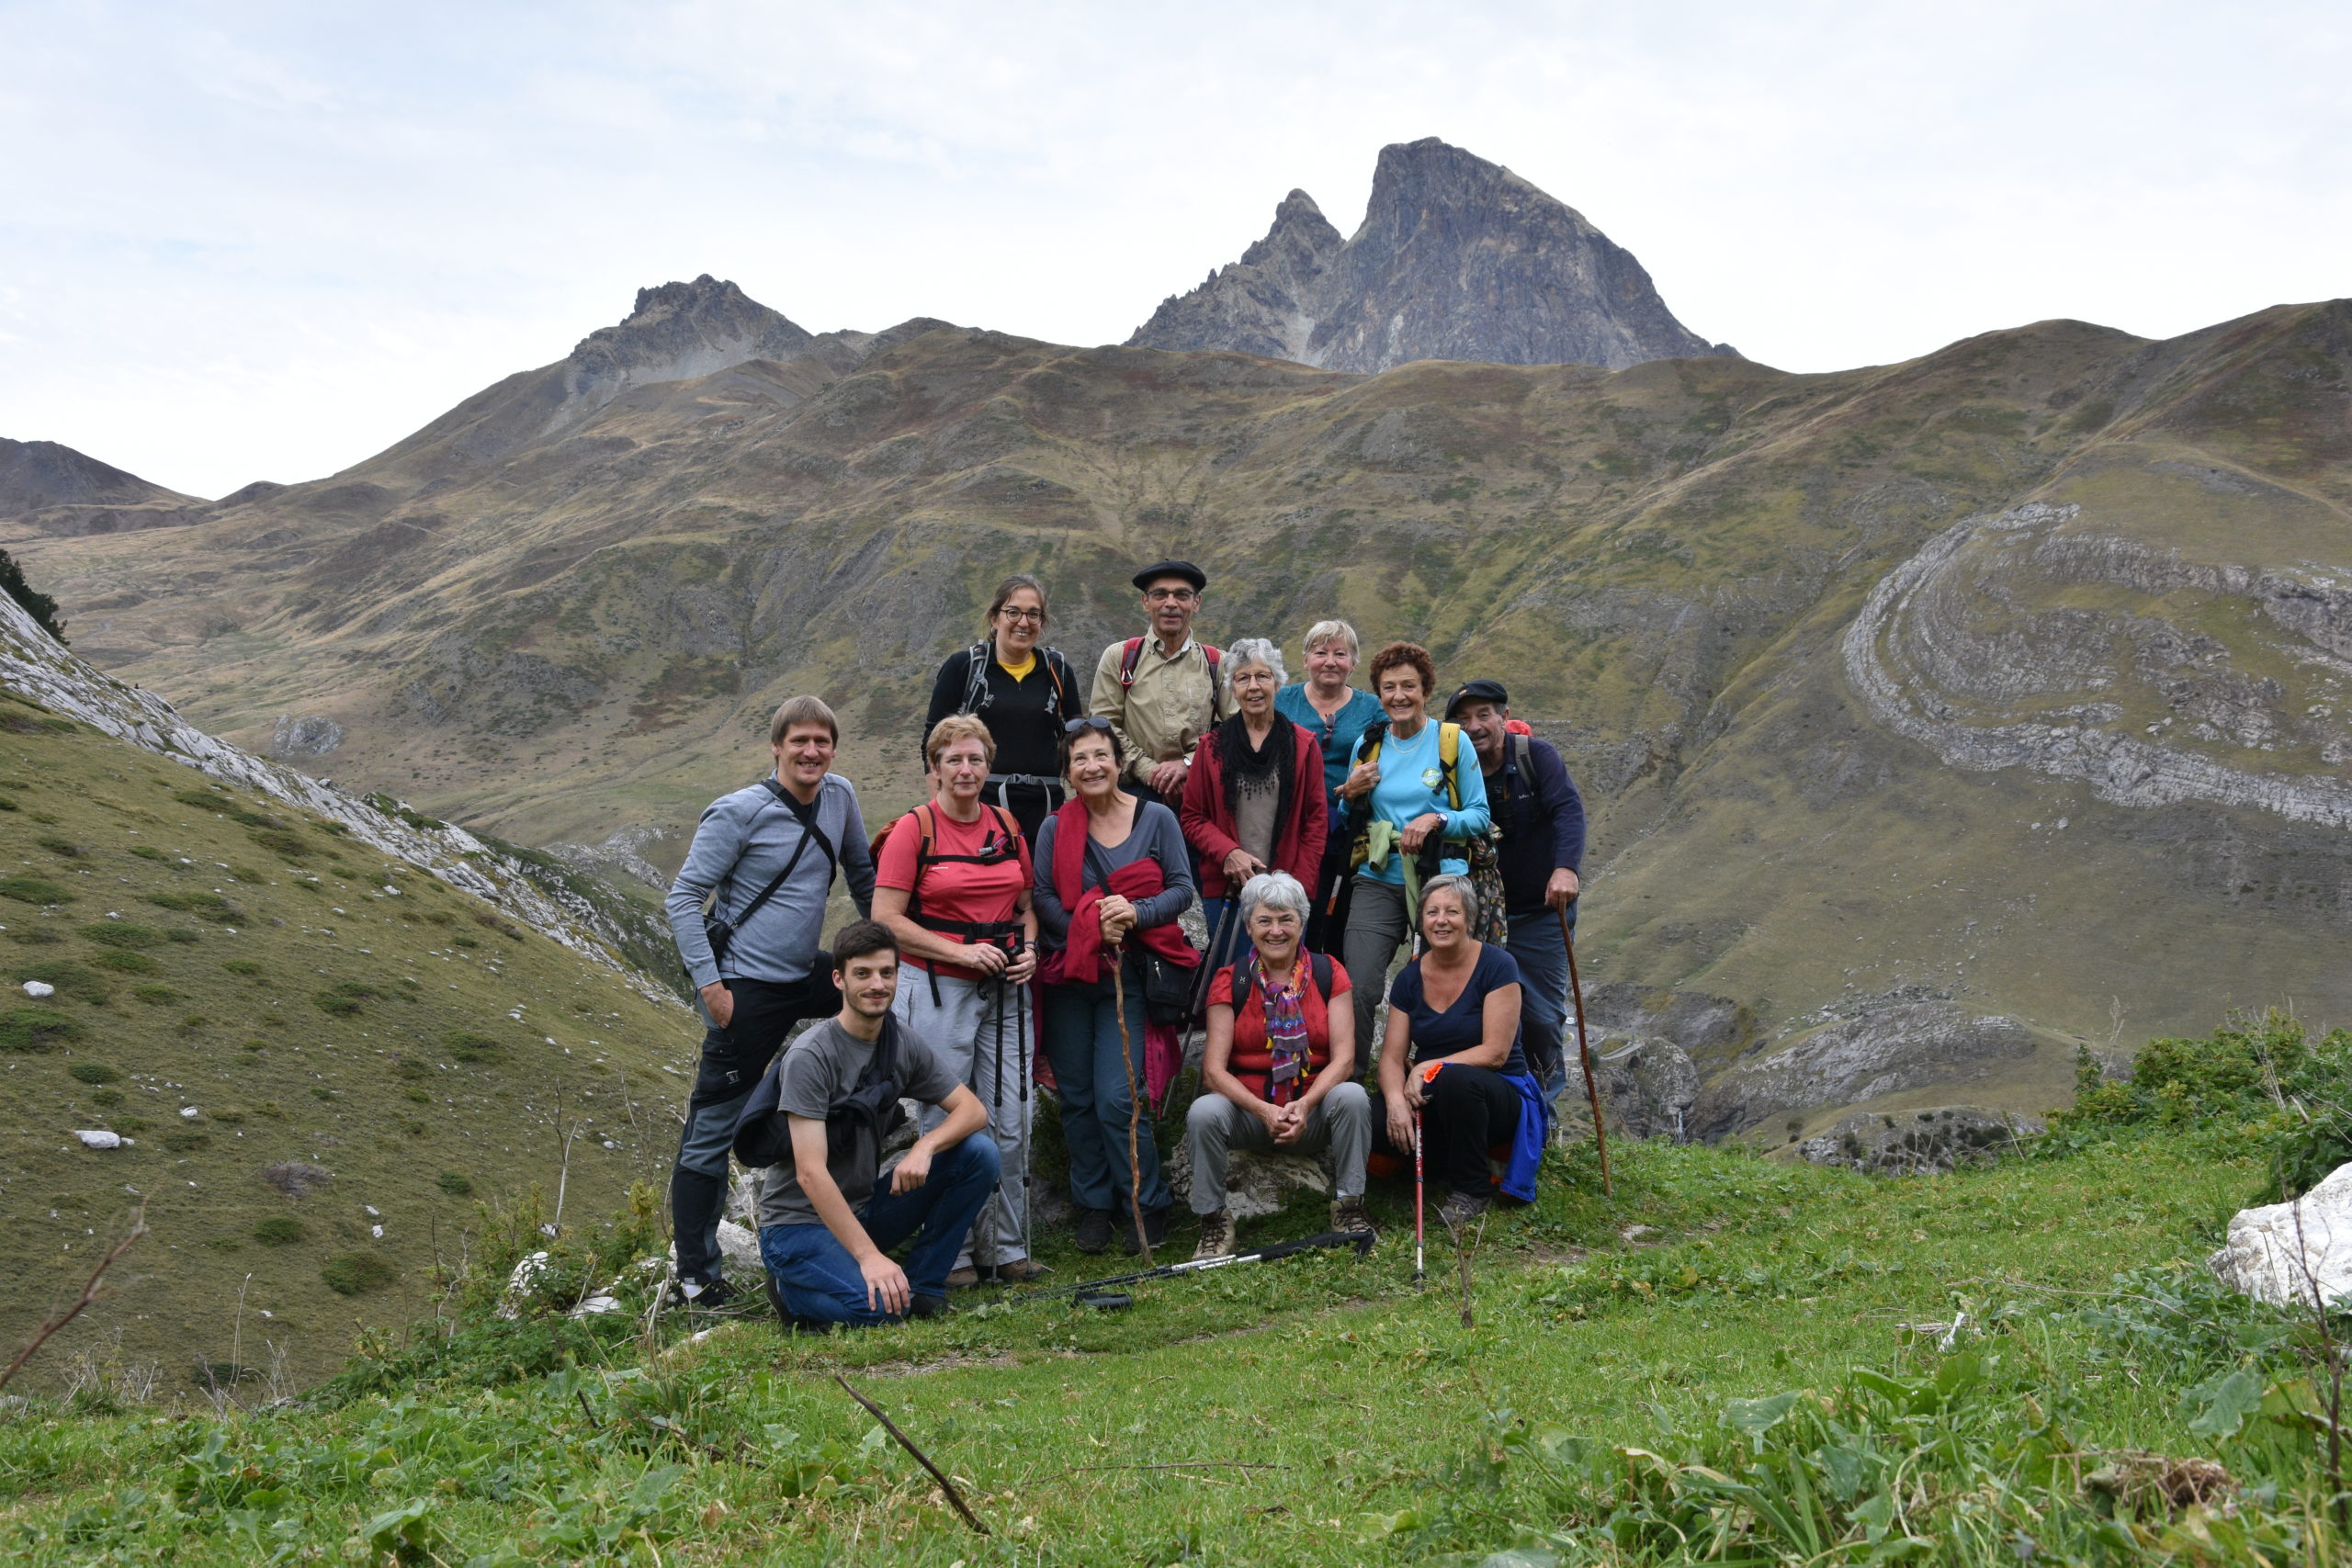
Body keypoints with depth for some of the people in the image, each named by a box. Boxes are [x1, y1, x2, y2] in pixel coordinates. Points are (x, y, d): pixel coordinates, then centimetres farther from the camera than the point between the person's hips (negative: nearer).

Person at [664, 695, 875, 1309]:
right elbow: (684, 898, -12)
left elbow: (862, 875, 19)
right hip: (748, 988, -6)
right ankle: (695, 1275, 8)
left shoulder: (840, 797, 4)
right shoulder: (739, 812, -13)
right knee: (713, 1130, -2)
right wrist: (709, 985, -16)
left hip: (807, 976, 7)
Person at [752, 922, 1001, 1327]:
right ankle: (794, 1287, 1)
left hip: (864, 1210, 6)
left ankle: (921, 1287, -1)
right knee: (879, 1307, -32)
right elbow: (810, 1174, -25)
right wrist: (869, 1256, -32)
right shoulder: (810, 1057, -20)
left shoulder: (905, 1043, 0)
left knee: (979, 1153, -11)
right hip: (801, 1224, -6)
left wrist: (925, 1147, -23)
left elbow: (973, 1109, -1)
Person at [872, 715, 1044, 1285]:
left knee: (1011, 1125, 6)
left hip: (1005, 991, 5)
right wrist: (959, 952, -16)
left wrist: (1028, 950, 0)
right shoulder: (914, 829, -5)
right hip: (937, 991, -5)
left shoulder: (1006, 826, 10)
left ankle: (1006, 1247, 18)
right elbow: (886, 919, -10)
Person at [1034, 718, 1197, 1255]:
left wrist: (1135, 913, -18)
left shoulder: (1156, 818, 1)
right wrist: (1089, 929, -16)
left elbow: (1182, 887, -1)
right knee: (1077, 1097, 7)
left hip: (1129, 975, -2)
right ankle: (1093, 1205, 21)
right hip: (1068, 977, 3)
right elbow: (1042, 898, -1)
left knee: (1116, 1098, -9)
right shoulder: (1055, 828, 4)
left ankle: (1146, 1206, 8)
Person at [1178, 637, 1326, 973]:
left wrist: (1300, 882, -5)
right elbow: (1192, 816, 6)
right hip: (1226, 886, 1)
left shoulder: (1303, 745, 6)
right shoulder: (1213, 746, 8)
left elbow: (1317, 820, 6)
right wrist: (1228, 852, -11)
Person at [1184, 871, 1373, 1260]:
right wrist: (1265, 1111, -25)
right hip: (1250, 1112, 0)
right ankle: (1214, 1219, -9)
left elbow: (1343, 1057, -7)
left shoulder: (1329, 974, 3)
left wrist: (1304, 1105, -25)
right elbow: (1214, 1070, -8)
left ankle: (1348, 1206, -9)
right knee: (1203, 1113, -30)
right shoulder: (1230, 981, 0)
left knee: (1352, 1097, -30)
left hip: (1314, 1111, 0)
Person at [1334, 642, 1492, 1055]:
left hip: (1442, 881, -2)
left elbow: (1480, 815, 1)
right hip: (1378, 882, 2)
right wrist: (1351, 794, -1)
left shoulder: (1453, 742, 1)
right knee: (1356, 990, -10)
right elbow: (1348, 822, 20)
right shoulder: (1367, 745, 10)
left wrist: (1435, 820, -16)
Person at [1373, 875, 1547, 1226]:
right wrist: (1396, 1098, -24)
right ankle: (1454, 1166, 3)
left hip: (1497, 1095, -4)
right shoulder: (1410, 978, 3)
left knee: (1454, 1078, -38)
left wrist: (1429, 1068, -22)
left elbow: (1495, 1052, -16)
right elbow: (1391, 1056, -3)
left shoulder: (1497, 966, -11)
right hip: (1430, 1099, 4)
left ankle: (1473, 1188, -13)